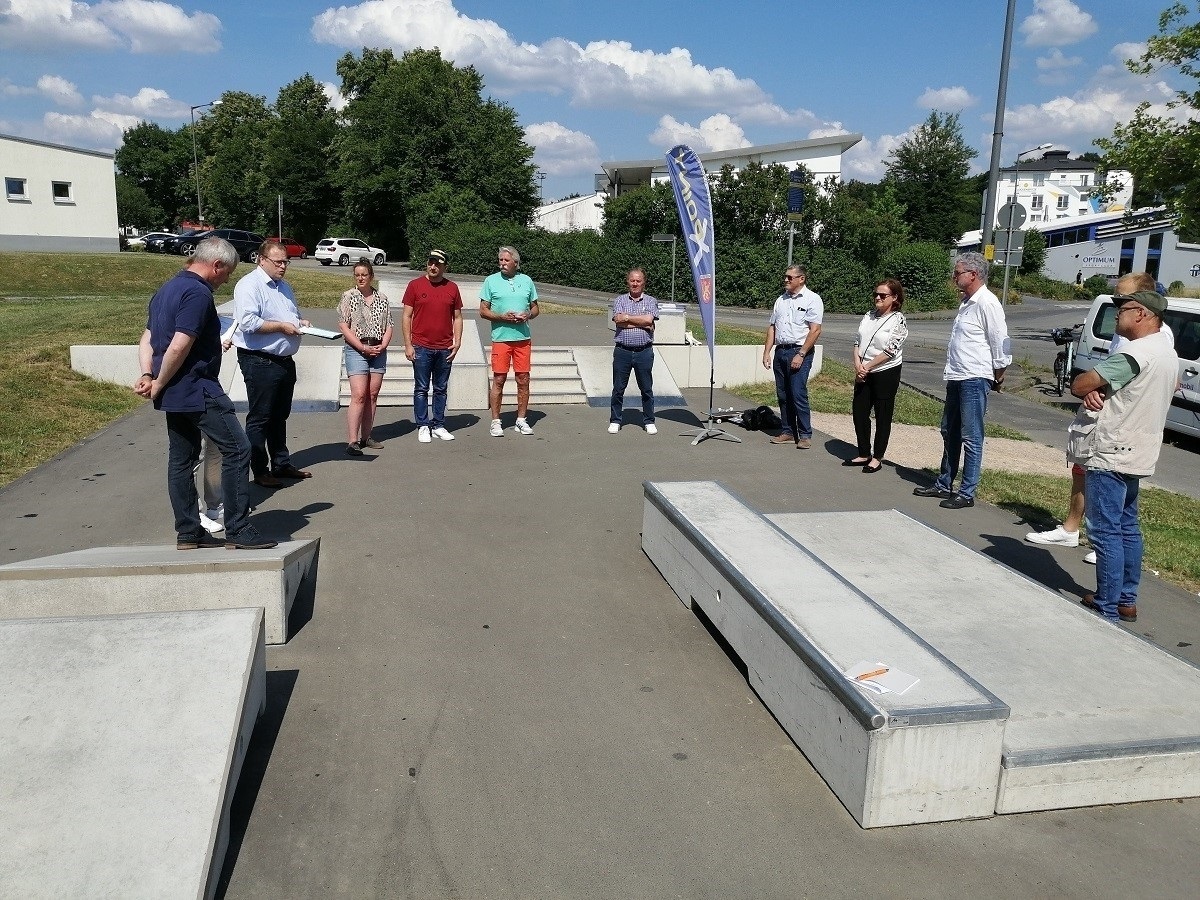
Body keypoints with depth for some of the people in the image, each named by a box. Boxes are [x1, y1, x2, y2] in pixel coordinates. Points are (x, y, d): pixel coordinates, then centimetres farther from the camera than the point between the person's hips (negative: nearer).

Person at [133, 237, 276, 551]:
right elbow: (179, 347, -22)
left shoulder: (166, 290, 17)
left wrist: (148, 375, 3)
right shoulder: (198, 294, -16)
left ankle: (188, 532, 18)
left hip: (174, 394, 10)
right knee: (237, 449, -6)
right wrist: (159, 385, -11)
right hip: (198, 391, -10)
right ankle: (237, 530, -5)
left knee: (182, 459, 12)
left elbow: (147, 339, 16)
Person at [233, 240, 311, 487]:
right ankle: (260, 471, 8)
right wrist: (281, 326, -18)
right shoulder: (249, 285, -11)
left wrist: (300, 322, 8)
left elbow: (293, 316, 30)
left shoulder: (284, 286, 17)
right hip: (260, 362, -9)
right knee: (259, 418, 0)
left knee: (280, 416, 17)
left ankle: (282, 464, 28)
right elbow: (248, 322, -23)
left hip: (285, 361, 9)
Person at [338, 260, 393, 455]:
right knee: (359, 395, -13)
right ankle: (352, 442, -13)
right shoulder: (348, 297, 0)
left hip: (378, 351, 5)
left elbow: (388, 326, 11)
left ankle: (366, 437, 14)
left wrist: (383, 345, -6)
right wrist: (363, 347, -13)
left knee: (373, 395, 6)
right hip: (356, 350, -4)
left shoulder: (382, 299, 11)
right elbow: (344, 326, -6)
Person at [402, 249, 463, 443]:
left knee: (441, 389, 9)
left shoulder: (452, 288, 7)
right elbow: (407, 316, 1)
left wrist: (457, 343, 2)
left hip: (445, 349, 2)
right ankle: (423, 427, 11)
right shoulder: (415, 285, 1)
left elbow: (457, 317, 12)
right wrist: (408, 345, -5)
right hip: (421, 347, -2)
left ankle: (439, 426, 17)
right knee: (421, 389, 3)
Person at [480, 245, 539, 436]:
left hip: (523, 338, 3)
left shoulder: (526, 281, 11)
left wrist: (527, 316, -6)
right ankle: (496, 422, 6)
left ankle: (521, 420, 14)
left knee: (523, 379, 4)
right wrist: (502, 317, -13)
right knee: (499, 379, -1)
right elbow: (483, 310, 2)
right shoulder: (491, 281, 3)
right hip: (501, 337, -3)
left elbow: (535, 308, 17)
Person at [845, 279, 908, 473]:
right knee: (859, 412, 9)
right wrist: (857, 365, -8)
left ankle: (877, 458, 13)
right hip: (863, 374, 7)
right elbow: (857, 342, 7)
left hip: (886, 373, -6)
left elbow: (890, 351, -16)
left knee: (883, 416, 4)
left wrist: (867, 367, -14)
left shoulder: (898, 321, -10)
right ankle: (864, 454, 23)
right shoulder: (869, 316, 9)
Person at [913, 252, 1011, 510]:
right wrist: (952, 372, 19)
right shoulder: (967, 302, 14)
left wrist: (998, 378, -5)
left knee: (971, 438, -3)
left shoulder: (987, 303, -15)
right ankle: (944, 484, 27)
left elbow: (1001, 344, -14)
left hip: (974, 381, -10)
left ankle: (967, 493, 3)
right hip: (956, 379, 10)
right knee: (949, 433, 16)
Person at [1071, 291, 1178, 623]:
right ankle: (1126, 600, 25)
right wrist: (1097, 392, -2)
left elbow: (1078, 385, -19)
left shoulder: (1135, 353, -21)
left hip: (1111, 456, -10)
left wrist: (1091, 390, 2)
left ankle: (1106, 609, -1)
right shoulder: (1166, 351, 13)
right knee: (1127, 527, 16)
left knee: (1106, 531, -5)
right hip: (1134, 454, 10)